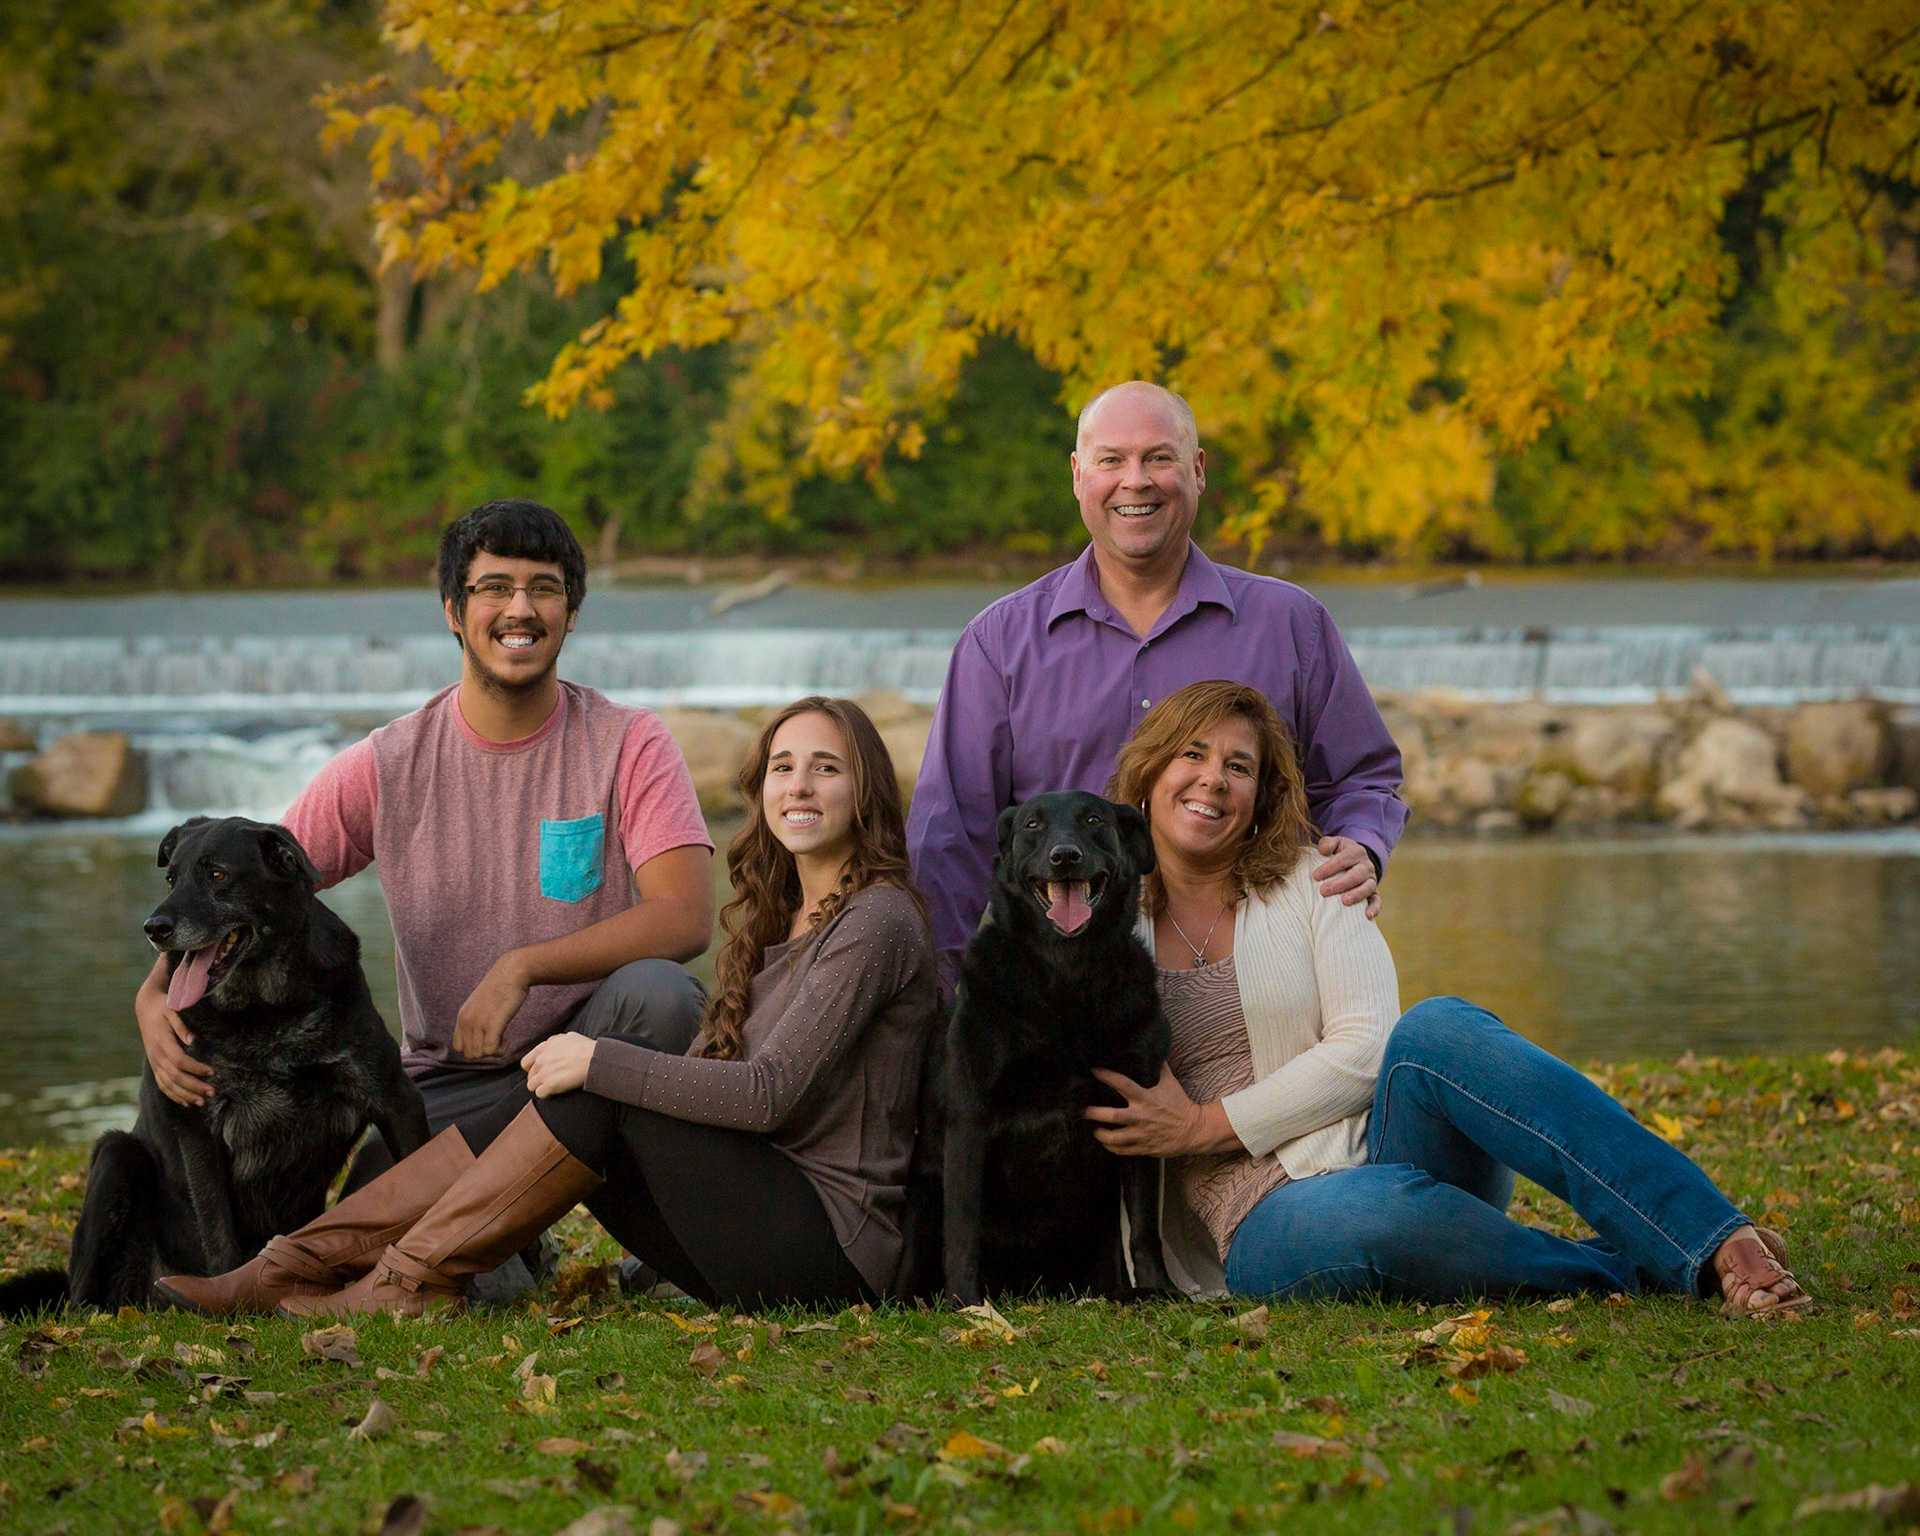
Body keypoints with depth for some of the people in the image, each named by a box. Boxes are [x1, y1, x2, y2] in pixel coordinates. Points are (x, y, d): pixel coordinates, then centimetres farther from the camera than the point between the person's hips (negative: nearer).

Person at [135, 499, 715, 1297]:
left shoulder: (630, 746, -5)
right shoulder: (389, 767, -1)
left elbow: (685, 918, -18)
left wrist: (521, 967, -29)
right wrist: (155, 995, -21)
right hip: (448, 1084, 1)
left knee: (656, 992, -34)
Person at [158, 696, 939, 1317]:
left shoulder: (874, 923, -11)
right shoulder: (779, 922, 19)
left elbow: (769, 1094, -19)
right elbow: (722, 1076, 14)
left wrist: (602, 1061, -16)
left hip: (833, 1242, -8)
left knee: (594, 1100, -19)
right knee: (569, 1094, -3)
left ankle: (407, 1282, -13)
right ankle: (293, 1266, -8)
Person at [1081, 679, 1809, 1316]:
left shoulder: (1311, 885, 11)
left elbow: (1366, 1049, -3)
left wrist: (1206, 1125, -9)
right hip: (1270, 1221, -1)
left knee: (1435, 1030, -35)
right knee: (1380, 1207, -41)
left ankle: (1718, 1243, -41)